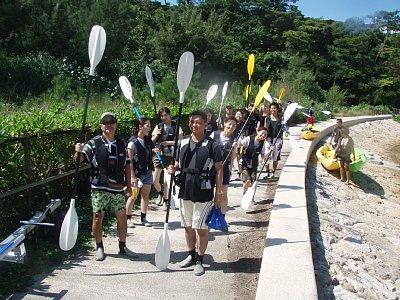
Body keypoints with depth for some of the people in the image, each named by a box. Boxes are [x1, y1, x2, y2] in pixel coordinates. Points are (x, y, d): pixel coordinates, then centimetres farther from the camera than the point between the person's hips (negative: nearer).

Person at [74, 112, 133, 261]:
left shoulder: (122, 144, 9)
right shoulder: (94, 143, -2)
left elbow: (127, 166, 13)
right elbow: (79, 159, -12)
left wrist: (129, 186, 10)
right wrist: (79, 151, -36)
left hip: (118, 188, 3)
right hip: (99, 188, -3)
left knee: (122, 217, 7)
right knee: (98, 217, 5)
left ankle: (122, 246, 24)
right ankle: (99, 248, 22)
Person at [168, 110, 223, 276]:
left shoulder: (211, 145, -7)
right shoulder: (183, 143, 7)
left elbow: (218, 169, -5)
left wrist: (218, 192, -9)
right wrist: (173, 168, -5)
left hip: (203, 193, -5)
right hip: (185, 191, 5)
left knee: (201, 228, 2)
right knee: (188, 226, 16)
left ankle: (199, 261, 17)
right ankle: (191, 255, 34)